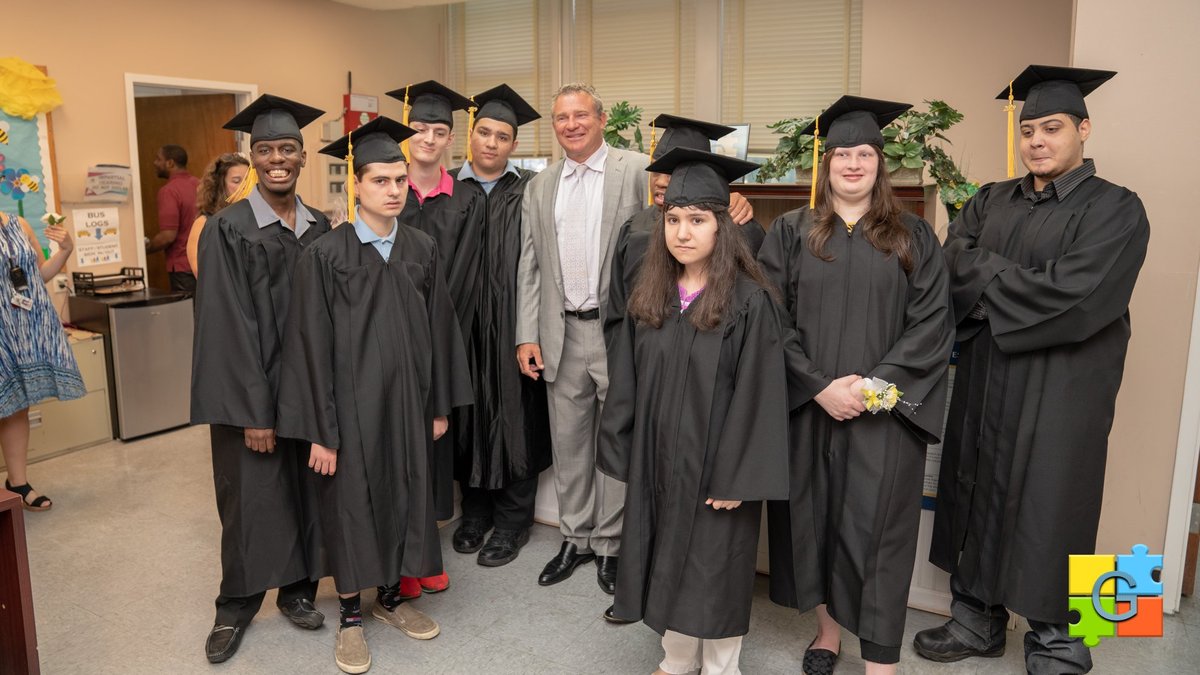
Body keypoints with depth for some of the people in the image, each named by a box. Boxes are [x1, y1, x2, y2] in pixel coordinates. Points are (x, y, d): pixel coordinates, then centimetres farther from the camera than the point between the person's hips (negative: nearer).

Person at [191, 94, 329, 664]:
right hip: (250, 389, -4)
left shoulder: (320, 228, 6)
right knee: (250, 497, 6)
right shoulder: (228, 229, -8)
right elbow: (228, 324, -13)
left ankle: (298, 588, 29)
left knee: (305, 490, 10)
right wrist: (254, 410, -16)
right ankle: (236, 605, 25)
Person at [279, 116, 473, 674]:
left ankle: (391, 597, 36)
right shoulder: (325, 256, -11)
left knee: (404, 497, 14)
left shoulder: (422, 250, 1)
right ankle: (351, 615, 28)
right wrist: (320, 430, -12)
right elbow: (310, 346, -10)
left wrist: (439, 405, 6)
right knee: (351, 504, 8)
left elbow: (439, 330, 6)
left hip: (407, 401, 4)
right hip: (351, 402, -4)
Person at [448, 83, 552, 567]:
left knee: (512, 415, 4)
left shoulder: (529, 192, 0)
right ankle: (475, 508, 27)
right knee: (468, 411, 10)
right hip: (461, 323, 2)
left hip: (511, 323, -2)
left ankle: (512, 519, 19)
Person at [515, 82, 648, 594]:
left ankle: (611, 542, 24)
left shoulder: (639, 172, -3)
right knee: (568, 442, 13)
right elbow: (529, 268, 10)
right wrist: (527, 335, 3)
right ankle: (576, 538, 30)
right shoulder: (539, 187, 11)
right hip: (562, 334, 4)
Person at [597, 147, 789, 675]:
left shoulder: (750, 302, -14)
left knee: (713, 570, 9)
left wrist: (737, 478, -16)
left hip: (715, 464, -5)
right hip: (658, 461, 5)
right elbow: (627, 384, 6)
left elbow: (757, 394, -15)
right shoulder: (648, 297, 2)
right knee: (667, 566, 17)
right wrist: (624, 453, 4)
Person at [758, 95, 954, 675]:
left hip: (884, 414, -1)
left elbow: (932, 323, -1)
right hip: (806, 408, 1)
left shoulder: (913, 237, 5)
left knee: (875, 527, 0)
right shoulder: (791, 232, 4)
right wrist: (820, 385, -13)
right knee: (814, 516, 9)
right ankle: (827, 629, 29)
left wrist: (876, 385, -13)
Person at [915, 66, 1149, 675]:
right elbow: (952, 265, -3)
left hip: (1058, 391, -5)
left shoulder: (1115, 209, -6)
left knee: (1046, 509, 4)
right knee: (980, 496, 12)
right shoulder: (993, 202, 10)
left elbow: (1073, 294, -19)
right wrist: (1013, 279, -16)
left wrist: (988, 276, -10)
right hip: (985, 380, 5)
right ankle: (976, 621, 28)